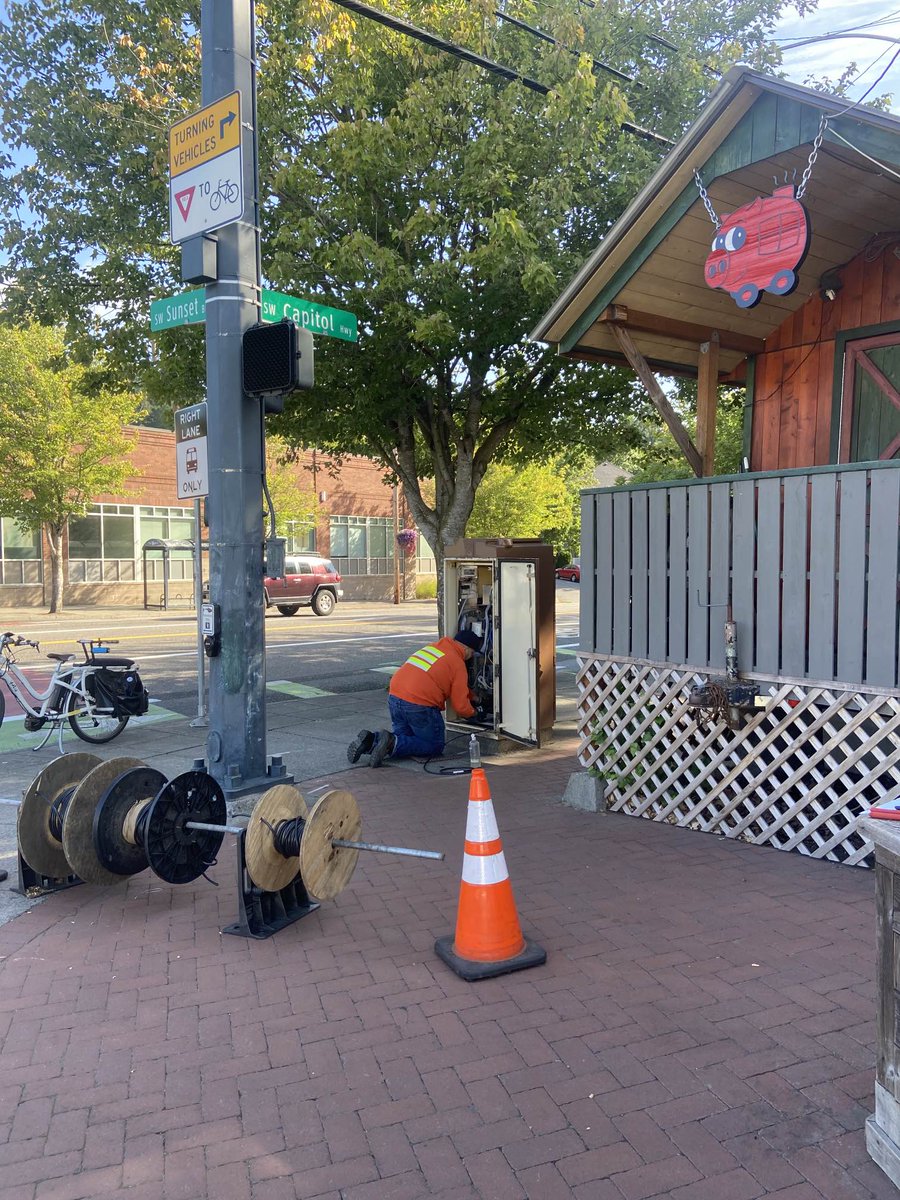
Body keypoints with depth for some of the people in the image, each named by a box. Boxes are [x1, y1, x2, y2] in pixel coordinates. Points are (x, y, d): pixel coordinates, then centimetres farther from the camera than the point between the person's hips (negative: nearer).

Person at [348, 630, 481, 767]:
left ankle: (370, 740, -3)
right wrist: (472, 712, 21)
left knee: (403, 739, 24)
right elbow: (461, 706, -1)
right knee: (435, 747, 10)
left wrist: (472, 696, 42)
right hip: (419, 705, -7)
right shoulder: (458, 663, -2)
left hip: (394, 698, 7)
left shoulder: (434, 646, 21)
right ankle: (393, 744, -14)